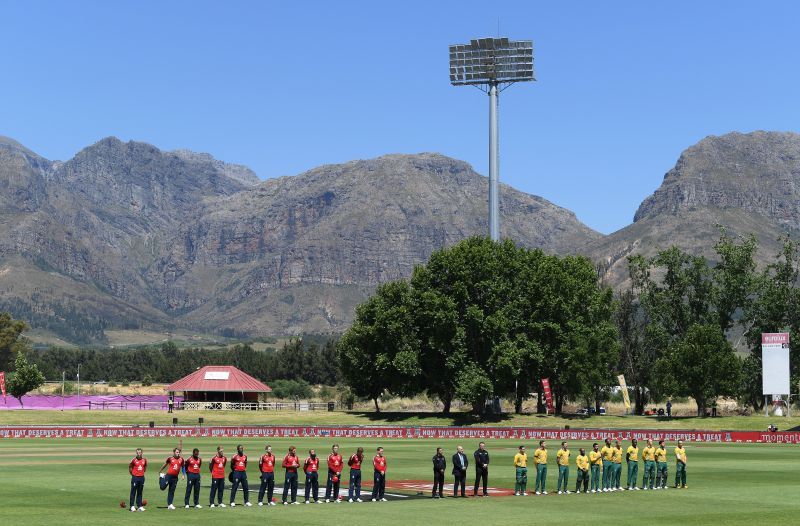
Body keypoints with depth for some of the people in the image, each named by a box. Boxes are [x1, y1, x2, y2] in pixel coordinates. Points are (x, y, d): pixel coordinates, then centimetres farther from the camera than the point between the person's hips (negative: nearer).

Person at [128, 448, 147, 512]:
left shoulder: (144, 460, 3)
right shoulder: (134, 460, -8)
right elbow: (130, 467, 4)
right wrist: (132, 474, 6)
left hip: (142, 477, 4)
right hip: (135, 477, -4)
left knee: (140, 492, 10)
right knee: (133, 492, -2)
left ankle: (140, 506, 14)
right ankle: (132, 506, 1)